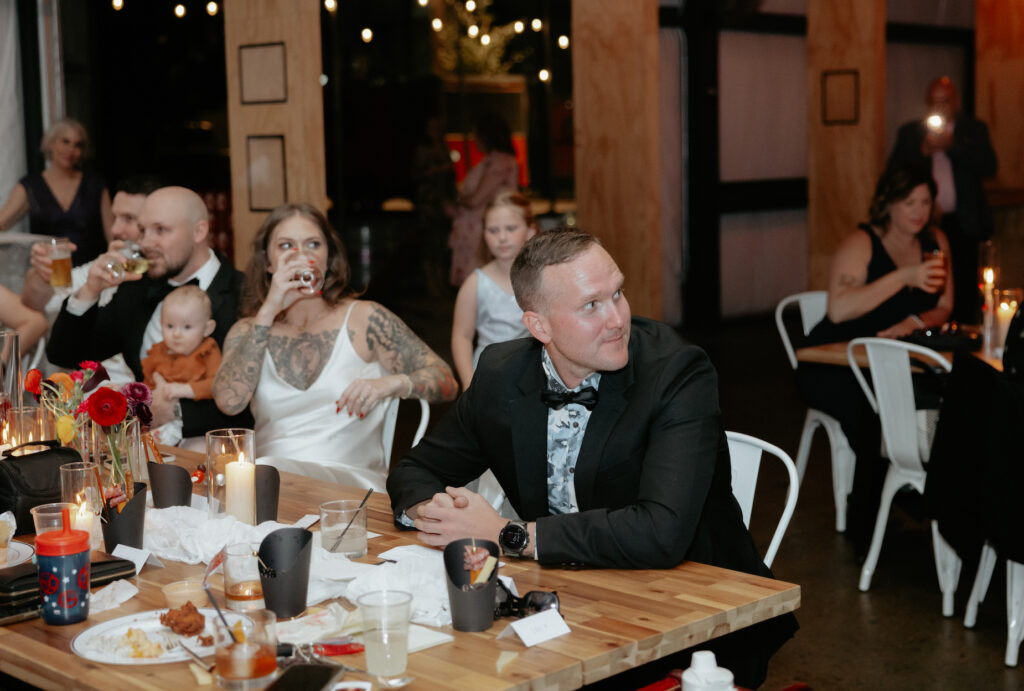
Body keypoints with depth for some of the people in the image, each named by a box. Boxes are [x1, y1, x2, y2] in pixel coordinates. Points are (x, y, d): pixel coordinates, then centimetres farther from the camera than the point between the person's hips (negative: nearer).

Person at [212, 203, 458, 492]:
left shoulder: (364, 319, 8)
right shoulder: (247, 332, 13)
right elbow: (228, 401, -7)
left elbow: (446, 382, 6)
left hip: (350, 482, -2)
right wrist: (269, 310, -10)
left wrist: (393, 383, -17)